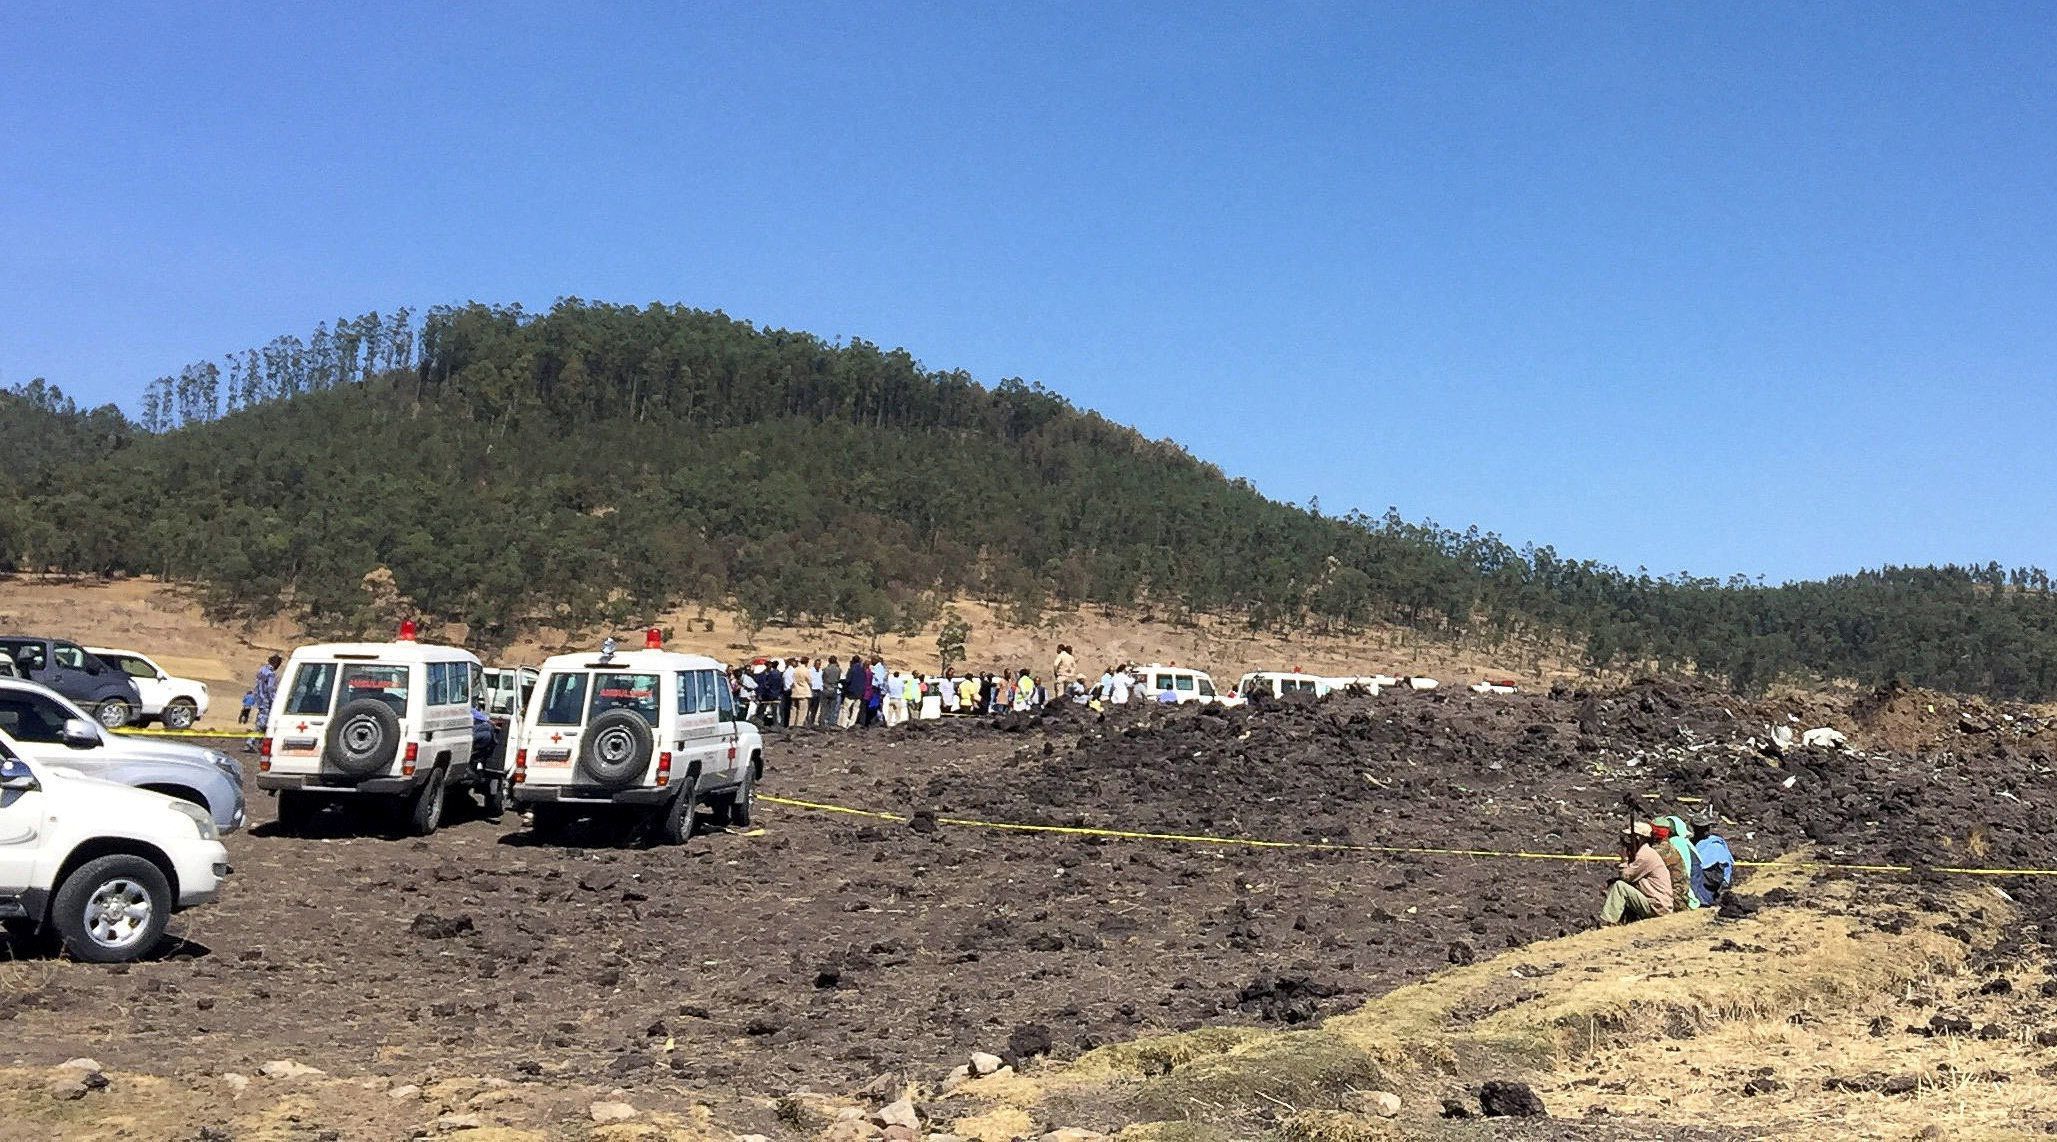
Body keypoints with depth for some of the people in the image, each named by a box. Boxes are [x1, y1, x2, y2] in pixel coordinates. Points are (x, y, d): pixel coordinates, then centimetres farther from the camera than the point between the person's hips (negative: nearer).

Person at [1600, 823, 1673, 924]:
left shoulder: (1646, 854, -15)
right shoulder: (1643, 852, 17)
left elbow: (1626, 876, -14)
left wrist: (1625, 858, -2)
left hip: (1657, 907, -10)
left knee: (1619, 886, -17)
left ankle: (1605, 923, -18)